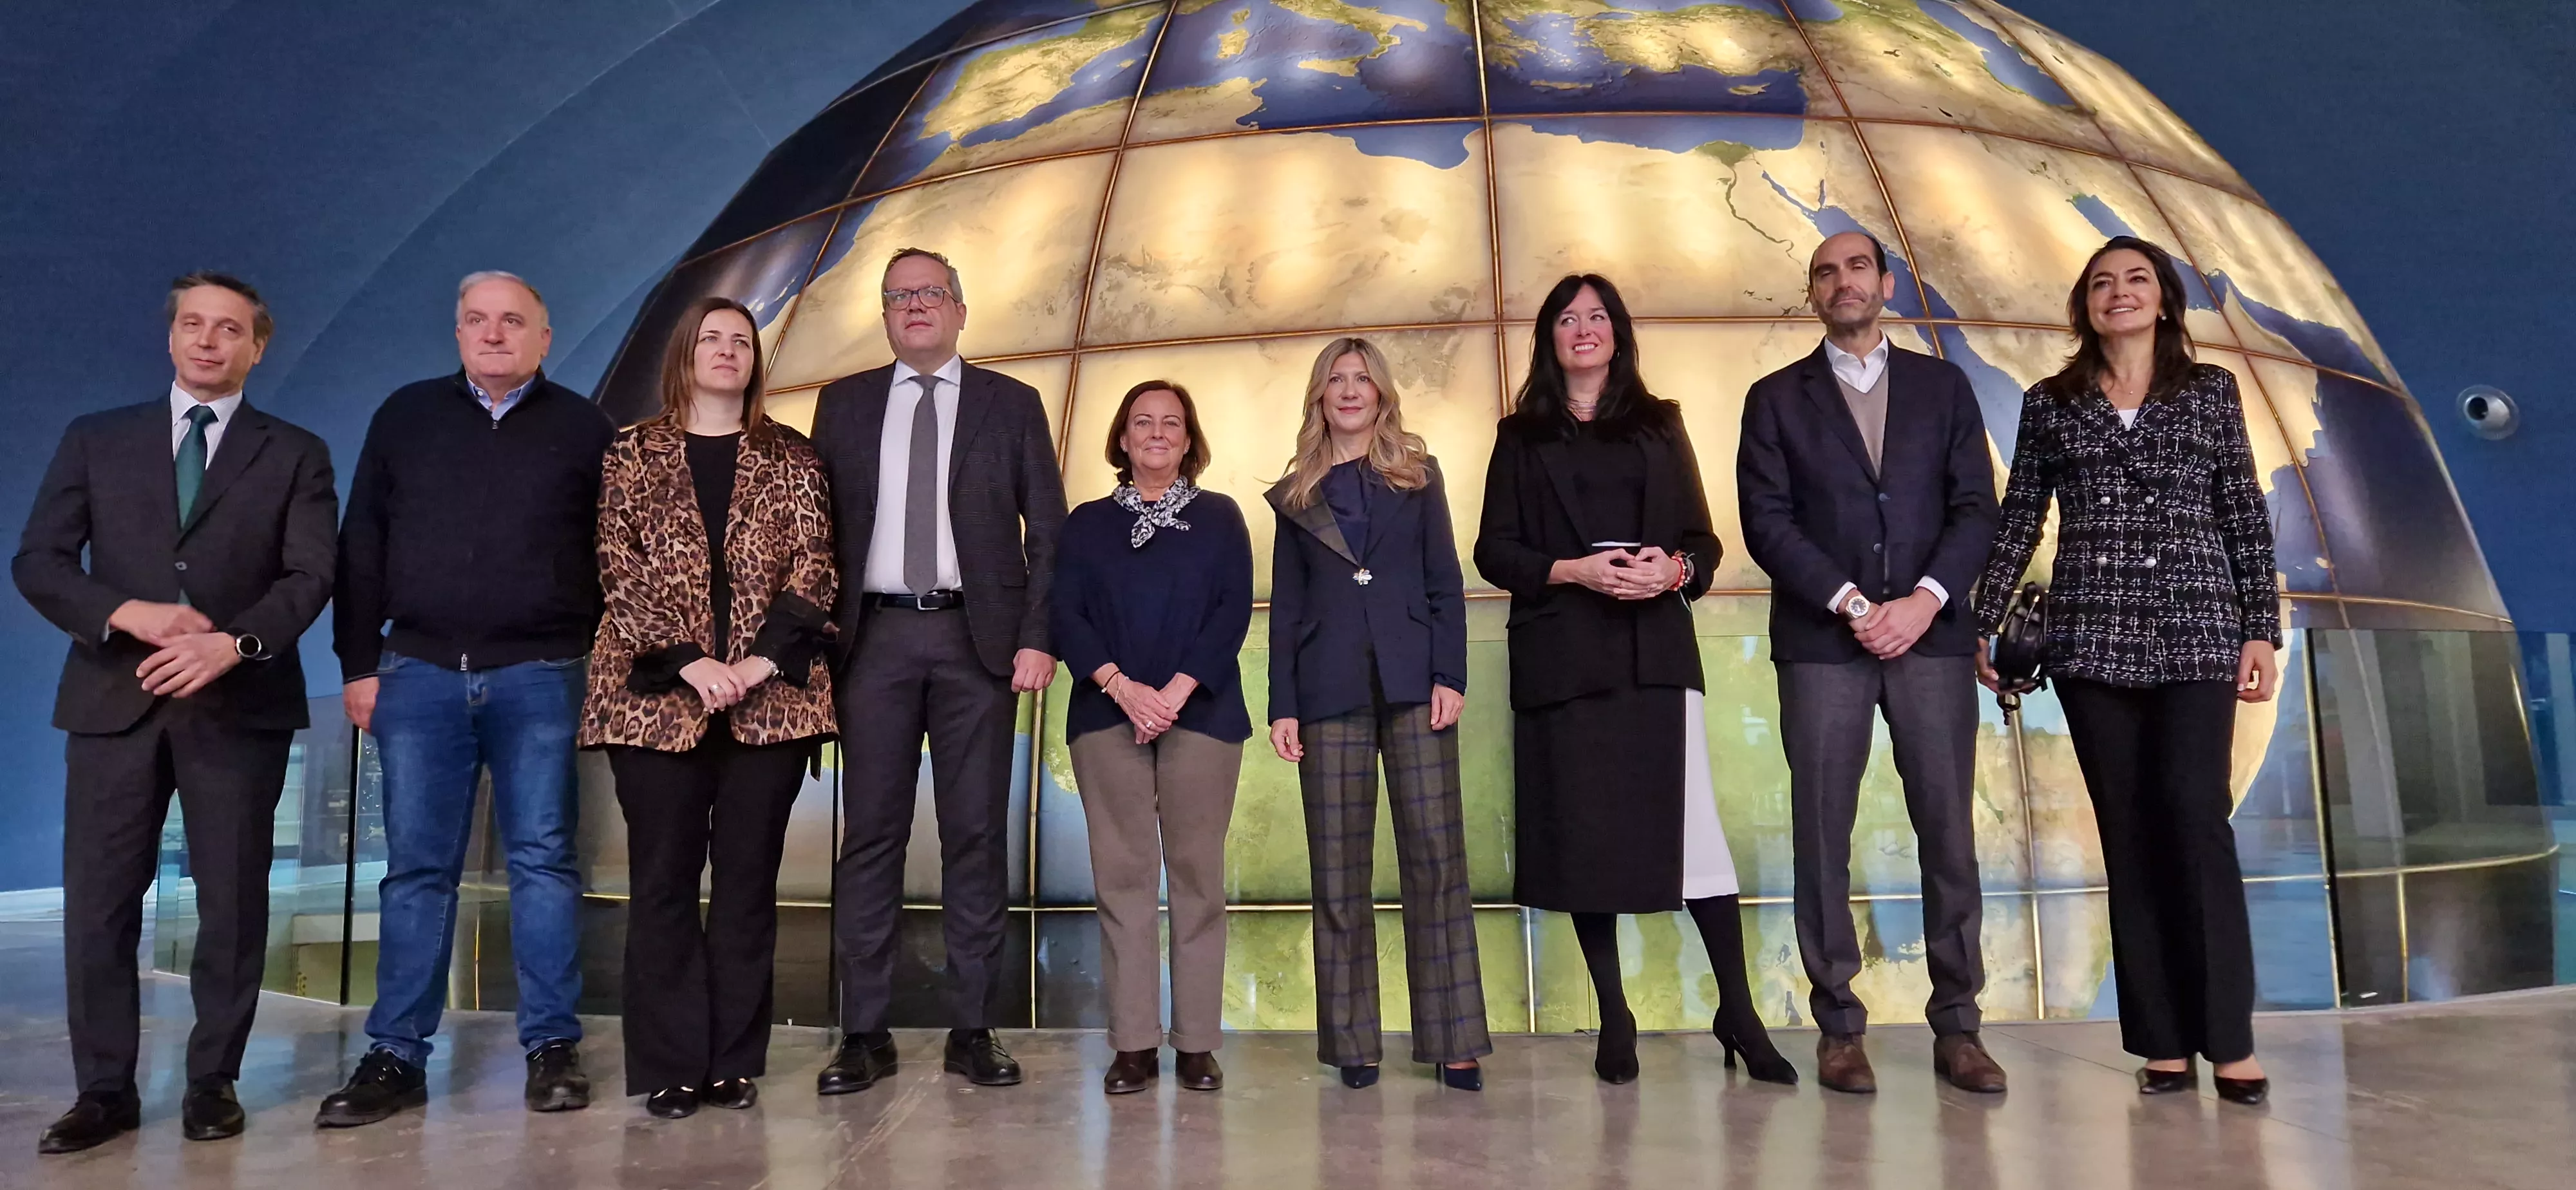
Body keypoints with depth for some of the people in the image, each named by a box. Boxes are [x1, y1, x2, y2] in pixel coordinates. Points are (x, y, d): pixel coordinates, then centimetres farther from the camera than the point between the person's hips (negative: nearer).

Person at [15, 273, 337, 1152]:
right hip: (114, 698, 2)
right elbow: (37, 562, 4)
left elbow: (311, 576, -4)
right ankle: (105, 1091, 14)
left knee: (233, 901, 3)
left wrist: (233, 642, -20)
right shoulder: (95, 440, 12)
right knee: (99, 902, 3)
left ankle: (213, 1082, 15)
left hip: (239, 702, -1)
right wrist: (130, 614, -14)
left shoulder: (294, 454, 7)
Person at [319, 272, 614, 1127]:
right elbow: (361, 548, 10)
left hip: (540, 678, -2)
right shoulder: (406, 416, 11)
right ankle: (397, 1057, 11)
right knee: (416, 865, 4)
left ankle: (553, 1048, 7)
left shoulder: (582, 428, 6)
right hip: (420, 673, 2)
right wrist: (359, 664, 4)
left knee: (543, 858, 0)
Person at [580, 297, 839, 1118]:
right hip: (657, 694, 0)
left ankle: (735, 1063, 12)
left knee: (748, 880, 4)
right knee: (664, 881, 2)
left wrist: (766, 657, -12)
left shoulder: (790, 459, 11)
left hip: (770, 697, 1)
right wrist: (688, 661, -13)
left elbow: (814, 567, 1)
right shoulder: (634, 455, 8)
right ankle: (672, 1066, 10)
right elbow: (620, 571, -1)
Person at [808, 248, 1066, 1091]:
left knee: (977, 834, 1)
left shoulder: (1011, 405, 9)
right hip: (874, 635, 1)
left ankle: (973, 1029, 9)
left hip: (978, 638, -1)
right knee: (870, 833, 1)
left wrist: (1037, 639, -5)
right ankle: (864, 1033, 8)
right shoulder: (843, 404, 13)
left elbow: (1047, 532, 5)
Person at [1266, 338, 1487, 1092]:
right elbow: (1284, 607, 11)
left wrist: (1450, 677, -6)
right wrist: (1282, 706, 2)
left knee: (1436, 855, -5)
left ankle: (1453, 1041, 1)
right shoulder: (1297, 495, 15)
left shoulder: (1418, 476, 13)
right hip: (1331, 690, 1)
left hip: (1412, 682, -1)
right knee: (1338, 868, 0)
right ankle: (1351, 1042, 8)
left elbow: (1445, 585, 6)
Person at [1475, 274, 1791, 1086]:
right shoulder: (1523, 436, 13)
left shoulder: (1659, 425, 16)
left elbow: (1704, 539, 11)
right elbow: (1494, 551, 4)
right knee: (1584, 830, -1)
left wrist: (1676, 569, -11)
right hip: (1562, 654, 0)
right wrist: (1574, 571, -12)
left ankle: (1738, 1013, 1)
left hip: (1654, 649, 0)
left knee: (1692, 825, -8)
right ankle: (1614, 1019, 9)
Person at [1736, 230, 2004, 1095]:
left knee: (1949, 831, 1)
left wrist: (1926, 597, -9)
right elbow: (1766, 522, 0)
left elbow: (1976, 507, 6)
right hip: (1821, 641, -1)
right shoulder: (1777, 399, 10)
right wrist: (1851, 603, -10)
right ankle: (1839, 1029, 7)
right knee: (1823, 835, -1)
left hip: (1932, 634, 1)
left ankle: (1957, 1026, 10)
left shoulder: (1942, 386, 14)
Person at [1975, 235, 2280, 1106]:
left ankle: (2229, 1041, -3)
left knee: (2197, 817, -11)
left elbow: (2247, 518, 7)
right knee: (2129, 834, 2)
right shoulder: (2049, 403, 11)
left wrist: (2261, 630, 0)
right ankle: (2163, 1042, 7)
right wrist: (1982, 624, 5)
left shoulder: (2211, 391, 10)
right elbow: (2017, 520, 10)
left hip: (2195, 633, -1)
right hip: (2091, 640, 1)